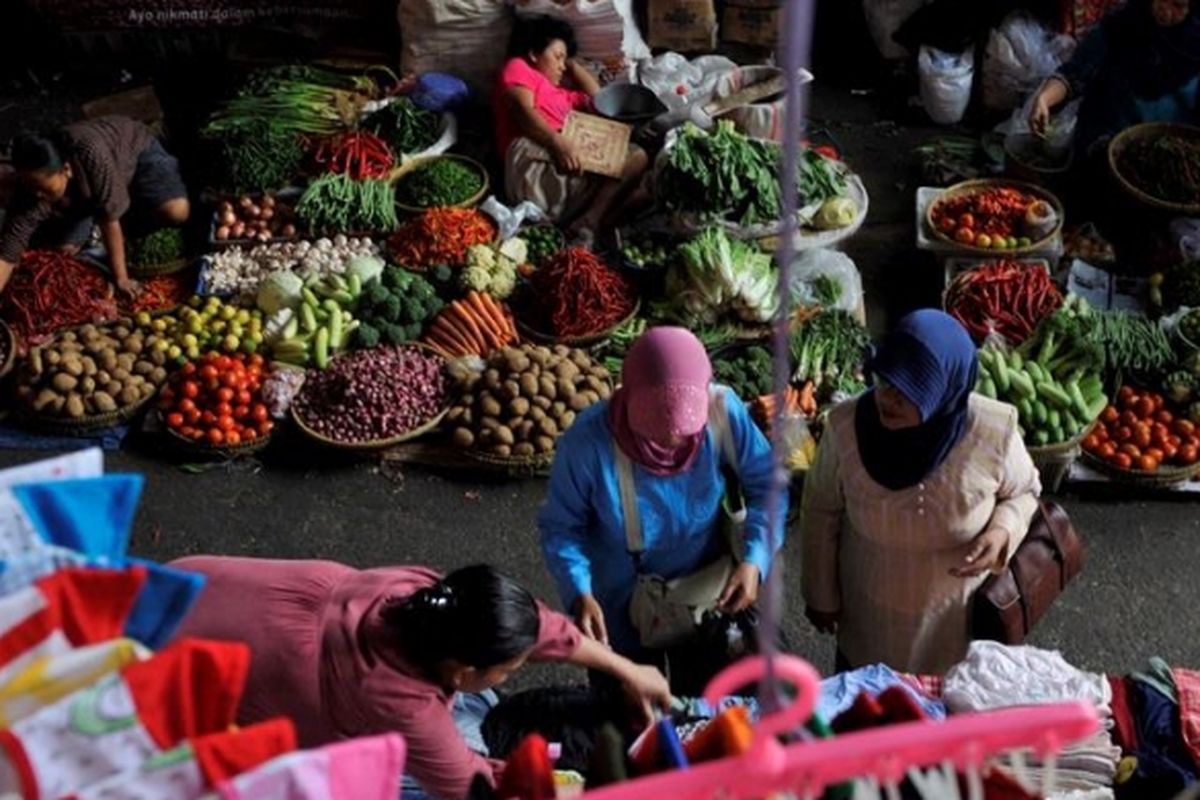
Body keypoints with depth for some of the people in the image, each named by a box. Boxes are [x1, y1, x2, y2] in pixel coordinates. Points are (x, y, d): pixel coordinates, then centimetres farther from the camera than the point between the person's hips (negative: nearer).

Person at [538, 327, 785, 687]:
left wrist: (754, 560, -25)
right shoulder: (588, 441, -30)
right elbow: (560, 527, -17)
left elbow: (767, 485, -11)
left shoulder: (724, 412, -25)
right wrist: (579, 594, -33)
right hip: (622, 609, -2)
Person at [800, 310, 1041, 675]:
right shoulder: (846, 426, -25)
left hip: (958, 620, 0)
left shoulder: (994, 432, -26)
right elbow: (821, 512, -7)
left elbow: (1024, 492, -3)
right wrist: (821, 594, 1)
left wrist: (1003, 531, -24)